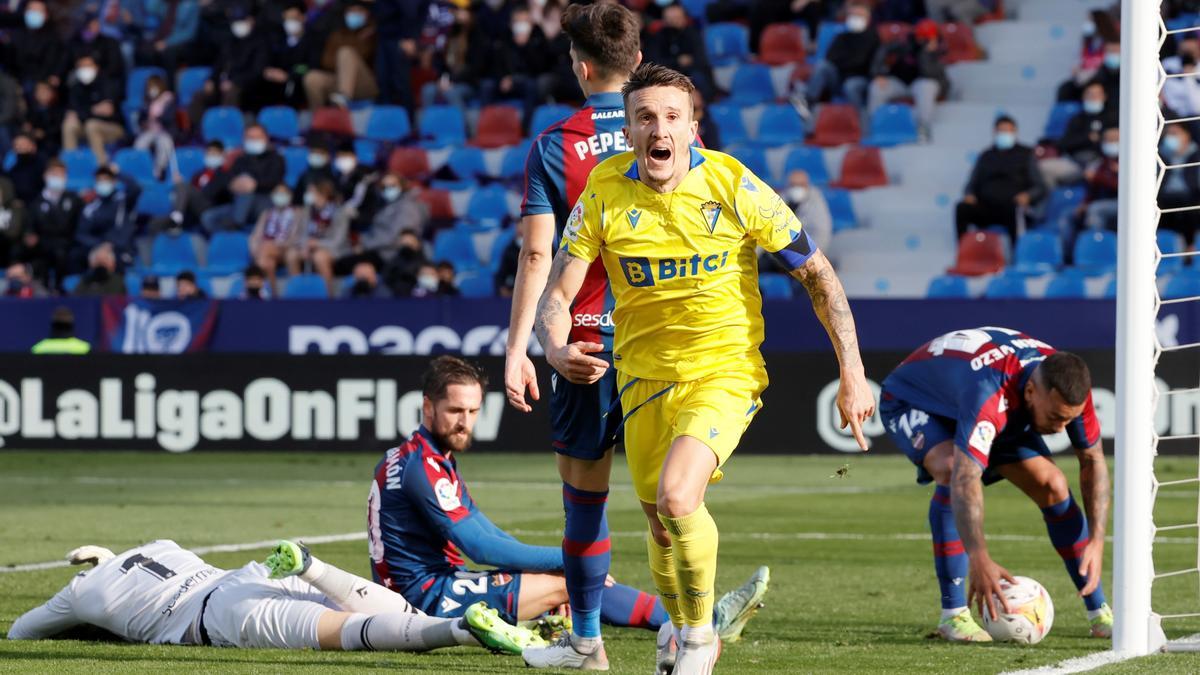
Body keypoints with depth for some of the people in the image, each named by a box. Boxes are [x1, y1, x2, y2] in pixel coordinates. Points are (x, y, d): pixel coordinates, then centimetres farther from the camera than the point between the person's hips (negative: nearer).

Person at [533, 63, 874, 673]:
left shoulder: (734, 186, -14)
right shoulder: (603, 193, -9)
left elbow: (817, 273, -4)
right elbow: (557, 293, -5)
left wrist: (853, 373, -7)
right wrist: (557, 349, -28)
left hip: (725, 371, -3)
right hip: (644, 376, 3)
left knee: (677, 497, -25)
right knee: (661, 529, 10)